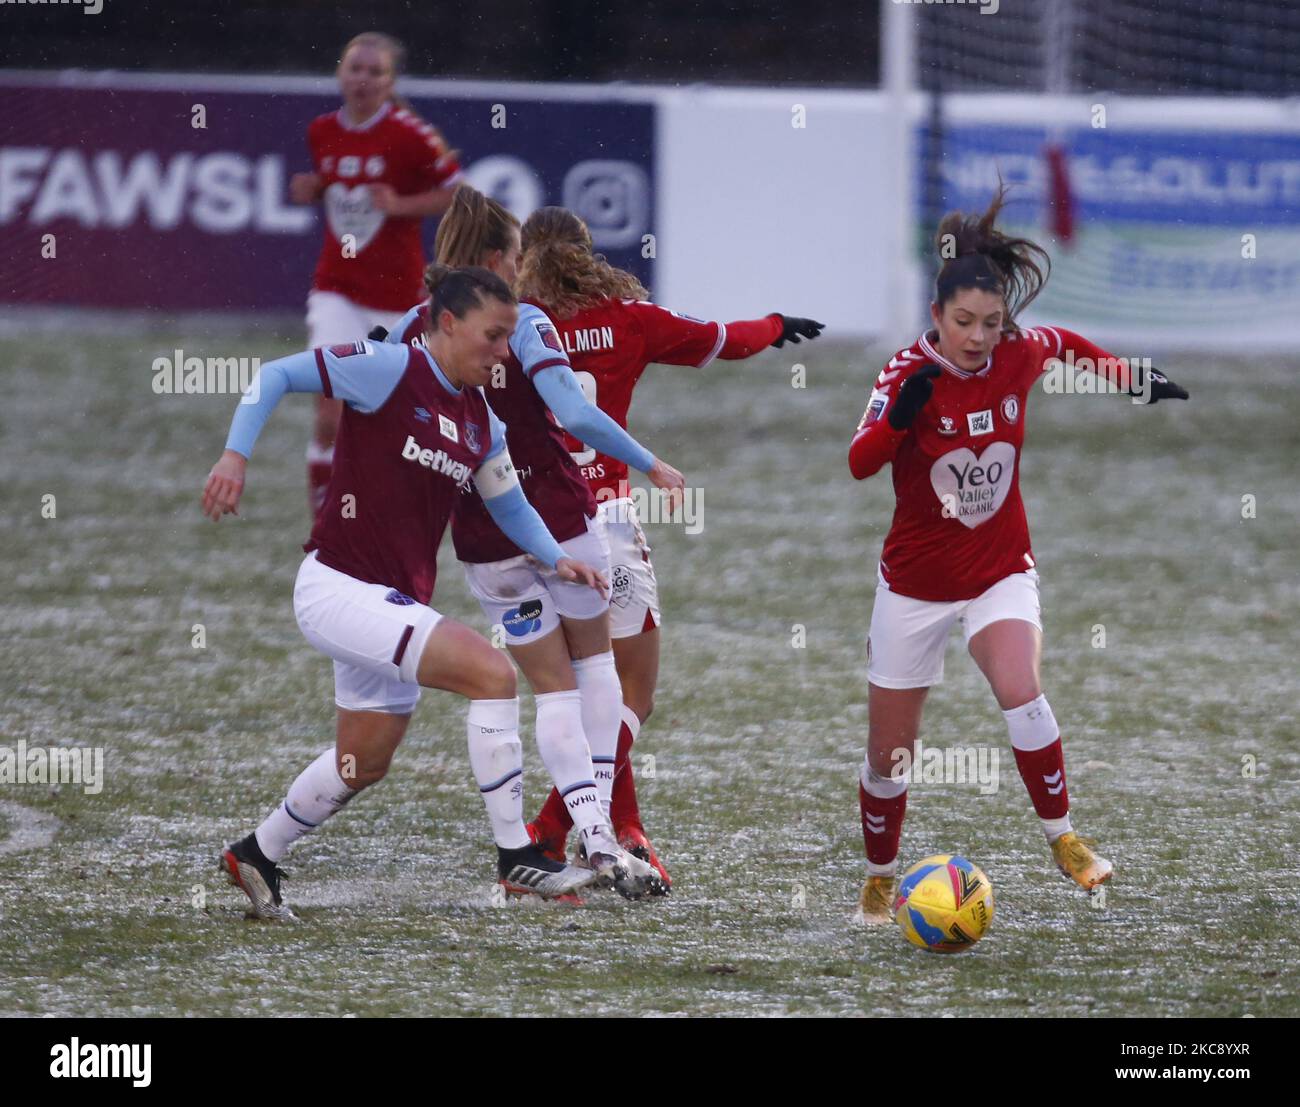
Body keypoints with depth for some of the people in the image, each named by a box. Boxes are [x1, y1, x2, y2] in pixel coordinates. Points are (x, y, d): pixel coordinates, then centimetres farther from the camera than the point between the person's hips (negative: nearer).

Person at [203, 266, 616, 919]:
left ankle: (257, 858, 41)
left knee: (363, 765, 19)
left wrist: (556, 559, 8)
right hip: (338, 589, -9)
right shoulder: (389, 372, -12)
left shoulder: (481, 424, 10)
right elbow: (275, 377, -9)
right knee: (491, 671, -22)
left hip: (398, 605, 9)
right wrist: (236, 455, -21)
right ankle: (516, 859, -15)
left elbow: (510, 506, 24)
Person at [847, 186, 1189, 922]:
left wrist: (1134, 379, 15)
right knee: (890, 755, 7)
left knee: (1021, 692, -28)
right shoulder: (911, 372, -19)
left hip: (1000, 572, 1)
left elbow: (1067, 344, 16)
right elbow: (860, 463, -35)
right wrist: (900, 414, -51)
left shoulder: (1020, 357, -10)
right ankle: (880, 880, 30)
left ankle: (1063, 838, -14)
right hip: (916, 580, -1)